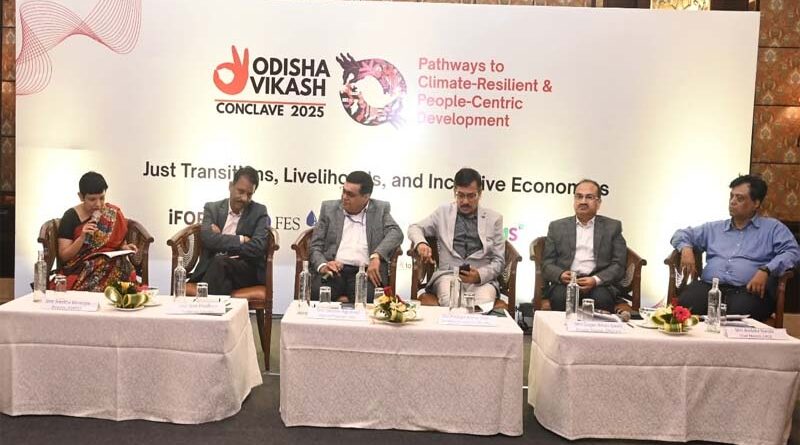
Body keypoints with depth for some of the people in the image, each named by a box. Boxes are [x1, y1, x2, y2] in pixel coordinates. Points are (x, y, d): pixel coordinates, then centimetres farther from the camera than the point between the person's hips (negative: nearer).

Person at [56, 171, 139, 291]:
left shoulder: (114, 214, 7)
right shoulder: (70, 217, 1)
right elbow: (63, 256, -1)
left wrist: (124, 248, -5)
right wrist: (82, 237, -17)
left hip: (111, 265, 2)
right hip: (79, 270, -2)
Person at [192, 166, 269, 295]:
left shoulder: (259, 212, 7)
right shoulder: (212, 208, 11)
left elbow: (257, 247, -7)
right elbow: (207, 238, -7)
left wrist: (221, 242, -6)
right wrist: (240, 239, -10)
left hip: (247, 270, -1)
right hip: (211, 267, 1)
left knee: (219, 262, -32)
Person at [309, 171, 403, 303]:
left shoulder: (380, 209, 14)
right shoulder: (329, 208, 16)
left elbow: (396, 233, -3)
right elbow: (315, 246, 12)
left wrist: (376, 256, -21)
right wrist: (322, 266, -11)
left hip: (366, 271, -1)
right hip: (334, 270, 1)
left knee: (365, 297, -34)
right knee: (317, 292, -31)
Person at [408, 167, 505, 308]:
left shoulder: (494, 218, 12)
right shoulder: (443, 212, 14)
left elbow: (499, 260, 10)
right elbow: (415, 228, 18)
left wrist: (480, 275, -11)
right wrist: (420, 243, -8)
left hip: (482, 279, 1)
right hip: (448, 275, 0)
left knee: (483, 306, -33)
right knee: (451, 303, -35)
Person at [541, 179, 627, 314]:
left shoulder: (612, 227, 14)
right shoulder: (557, 227, 16)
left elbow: (619, 265, 6)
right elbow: (547, 264, 11)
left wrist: (596, 280, -13)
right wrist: (561, 275, -12)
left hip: (600, 283, 0)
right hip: (566, 282, 0)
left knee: (601, 298, -32)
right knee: (560, 297, -32)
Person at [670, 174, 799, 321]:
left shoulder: (773, 228, 18)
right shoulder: (714, 228, 29)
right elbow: (682, 234, 32)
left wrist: (766, 270, -14)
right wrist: (686, 248, 7)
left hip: (748, 291, -2)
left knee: (741, 311, -40)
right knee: (686, 303, -33)